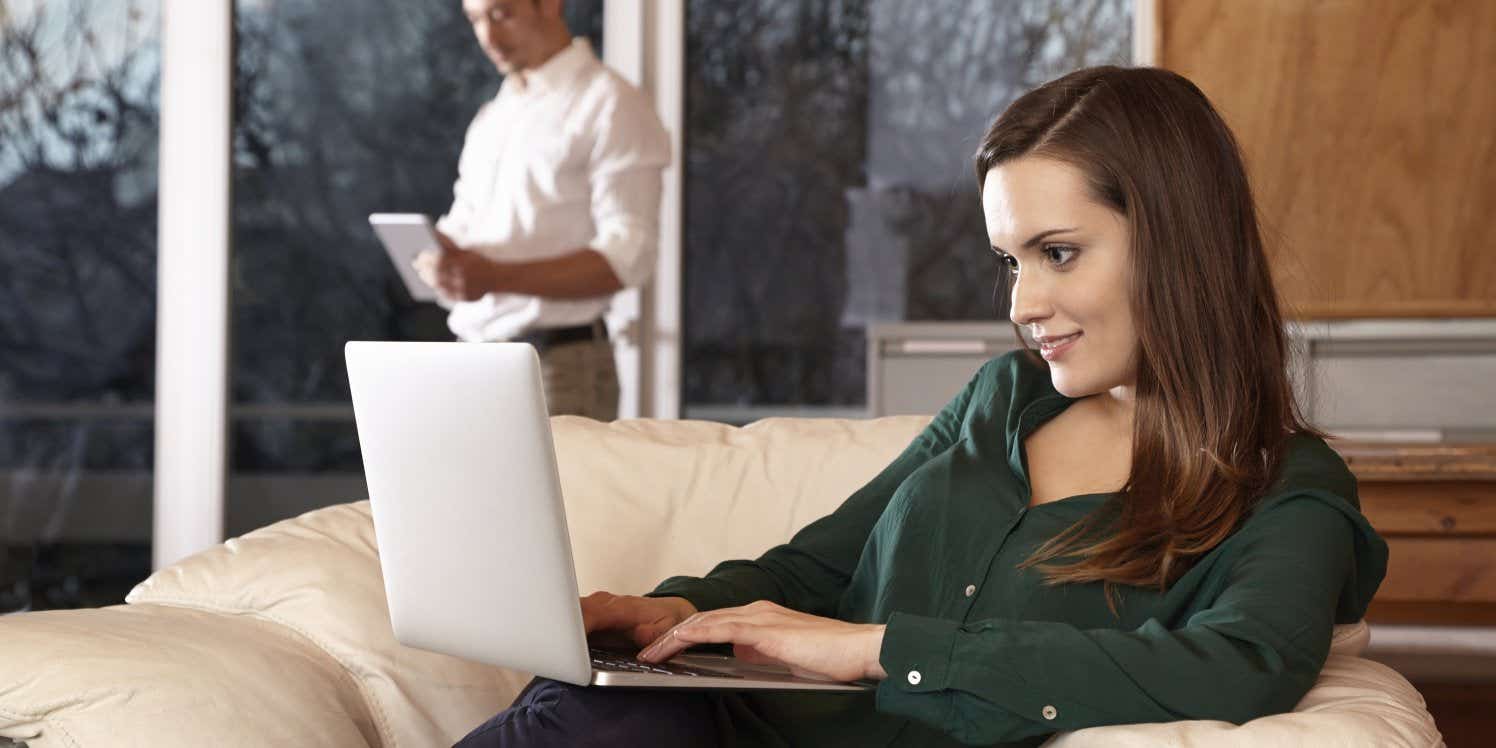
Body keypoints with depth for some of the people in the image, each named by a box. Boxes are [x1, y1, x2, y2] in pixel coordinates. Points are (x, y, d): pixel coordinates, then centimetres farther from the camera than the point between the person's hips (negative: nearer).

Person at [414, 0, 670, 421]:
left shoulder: (609, 106, -4)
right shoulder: (491, 118, 20)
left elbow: (627, 257, -13)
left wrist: (498, 276, -23)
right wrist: (440, 260, -5)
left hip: (560, 366, -6)